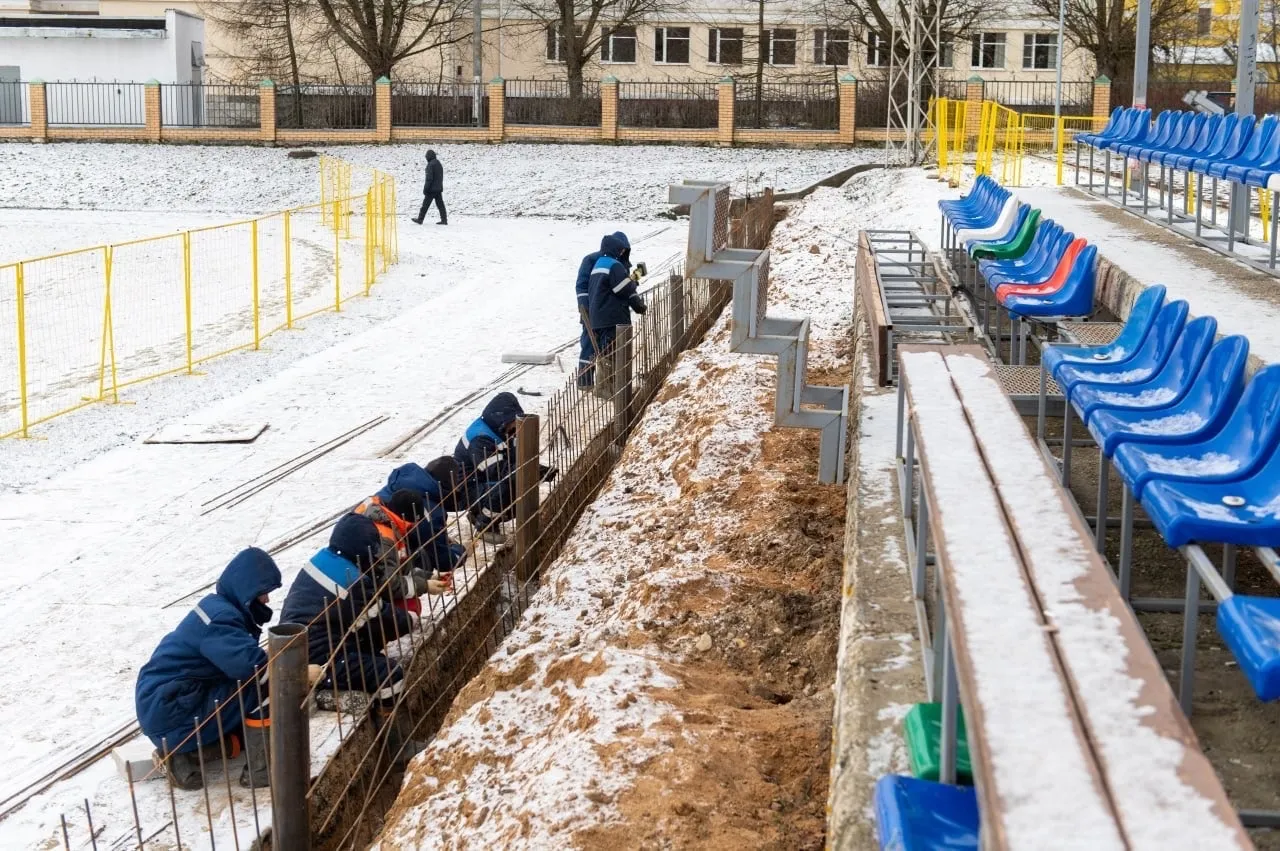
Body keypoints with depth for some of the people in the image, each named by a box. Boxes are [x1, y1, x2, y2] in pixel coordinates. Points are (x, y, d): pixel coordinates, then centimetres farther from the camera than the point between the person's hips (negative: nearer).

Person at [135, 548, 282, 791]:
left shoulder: (223, 607, 11)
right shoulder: (219, 618, -19)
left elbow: (242, 659, 12)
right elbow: (251, 664, -31)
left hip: (173, 701, 10)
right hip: (169, 710, -10)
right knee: (264, 684, -18)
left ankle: (185, 752, 6)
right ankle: (260, 769, -11)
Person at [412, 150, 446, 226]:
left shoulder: (430, 165, -15)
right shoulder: (439, 164, 13)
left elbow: (429, 178, -19)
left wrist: (425, 189, -16)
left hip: (432, 189, -8)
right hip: (439, 189, 8)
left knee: (425, 204, -1)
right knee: (440, 204, 7)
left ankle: (420, 219, 5)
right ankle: (444, 219, 2)